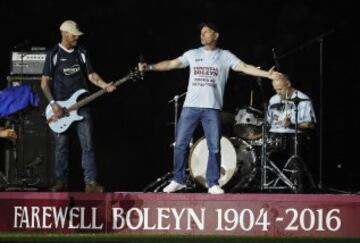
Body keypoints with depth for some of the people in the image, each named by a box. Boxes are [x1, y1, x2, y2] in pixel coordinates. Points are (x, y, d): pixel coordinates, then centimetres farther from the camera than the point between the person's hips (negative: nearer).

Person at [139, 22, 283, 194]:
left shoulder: (225, 56, 4)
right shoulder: (193, 54, 11)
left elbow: (245, 67, -3)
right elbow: (172, 64, 11)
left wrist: (267, 74, -15)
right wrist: (149, 67, 1)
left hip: (212, 108, -2)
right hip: (190, 106, 2)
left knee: (214, 147, -3)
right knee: (180, 144, 1)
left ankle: (213, 184, 4)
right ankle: (178, 180, 12)